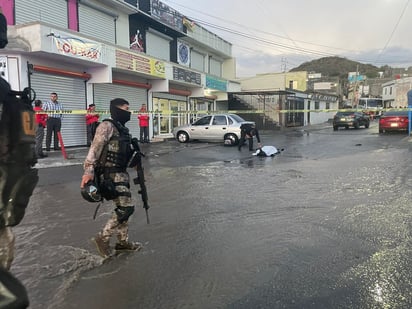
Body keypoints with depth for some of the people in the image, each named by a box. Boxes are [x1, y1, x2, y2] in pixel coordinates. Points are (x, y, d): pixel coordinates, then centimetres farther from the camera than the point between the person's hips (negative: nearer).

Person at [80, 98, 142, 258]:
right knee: (126, 207, -11)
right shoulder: (107, 126, -12)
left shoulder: (122, 129, 14)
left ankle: (123, 241, 27)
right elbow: (95, 149, -21)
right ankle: (103, 237, 3)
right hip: (111, 175, -9)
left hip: (121, 173, 9)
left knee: (123, 208, 14)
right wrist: (89, 170, -29)